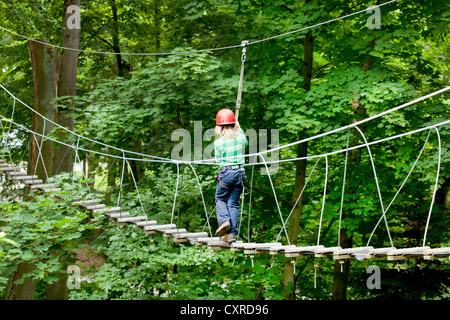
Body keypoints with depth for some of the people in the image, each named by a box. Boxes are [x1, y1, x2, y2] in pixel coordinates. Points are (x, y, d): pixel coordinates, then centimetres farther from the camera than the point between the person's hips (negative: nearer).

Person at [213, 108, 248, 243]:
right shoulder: (240, 137, 1)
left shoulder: (219, 142, -9)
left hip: (226, 173, -3)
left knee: (220, 199, 16)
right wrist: (239, 128, 32)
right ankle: (232, 233, 5)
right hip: (240, 172, 3)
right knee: (233, 202, 9)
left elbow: (218, 159, 3)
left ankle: (224, 220, -10)